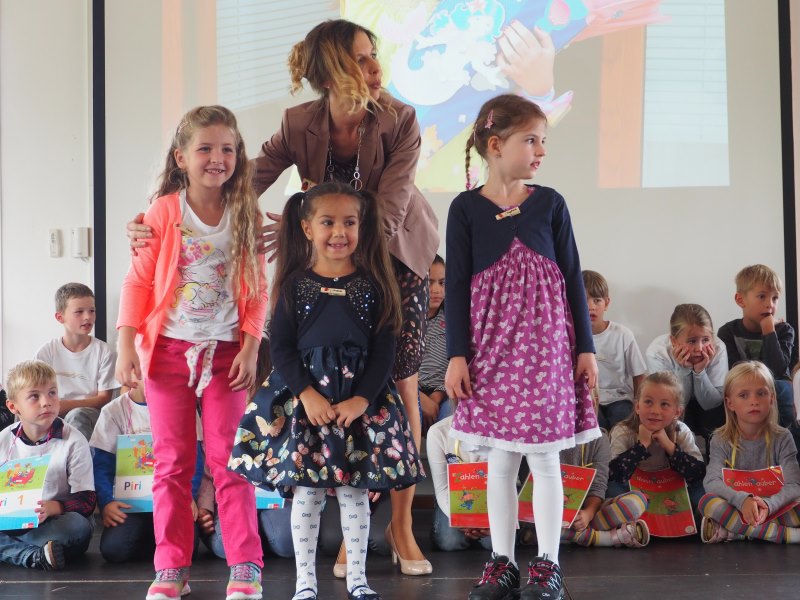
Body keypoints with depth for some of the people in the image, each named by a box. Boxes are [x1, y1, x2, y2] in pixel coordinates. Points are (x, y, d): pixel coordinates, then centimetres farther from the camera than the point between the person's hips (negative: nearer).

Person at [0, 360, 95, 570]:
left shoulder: (74, 441, -7)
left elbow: (86, 500, -11)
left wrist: (53, 507, -31)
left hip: (55, 521, -3)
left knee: (78, 526, -37)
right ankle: (35, 557, -33)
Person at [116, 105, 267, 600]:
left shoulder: (245, 216, -1)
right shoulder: (163, 213, -5)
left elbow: (256, 289, 2)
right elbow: (139, 282, -3)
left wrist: (250, 349, -5)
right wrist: (127, 345, -9)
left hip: (226, 353, 0)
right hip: (169, 350, 0)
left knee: (230, 460, 2)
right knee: (172, 462, 7)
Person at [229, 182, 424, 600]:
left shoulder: (373, 284, 1)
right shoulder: (295, 284, 1)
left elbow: (384, 349, -1)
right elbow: (280, 347, -2)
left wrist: (361, 399, -11)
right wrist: (307, 394, -14)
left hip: (361, 400, 1)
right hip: (303, 397, 0)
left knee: (355, 489, 6)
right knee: (305, 490, 3)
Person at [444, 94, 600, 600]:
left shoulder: (550, 204, 3)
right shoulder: (466, 208, -1)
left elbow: (573, 277, 5)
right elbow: (457, 286, 0)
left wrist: (585, 347, 3)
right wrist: (457, 354, -5)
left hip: (546, 341, 1)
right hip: (492, 344, 0)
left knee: (544, 455, 3)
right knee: (501, 457, 6)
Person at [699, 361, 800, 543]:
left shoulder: (782, 438, -1)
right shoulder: (722, 440, -1)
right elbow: (712, 482, -15)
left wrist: (769, 505, -33)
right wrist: (742, 499, -35)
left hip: (774, 509, 0)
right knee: (708, 502, -31)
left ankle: (731, 530, -28)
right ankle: (783, 534, -34)